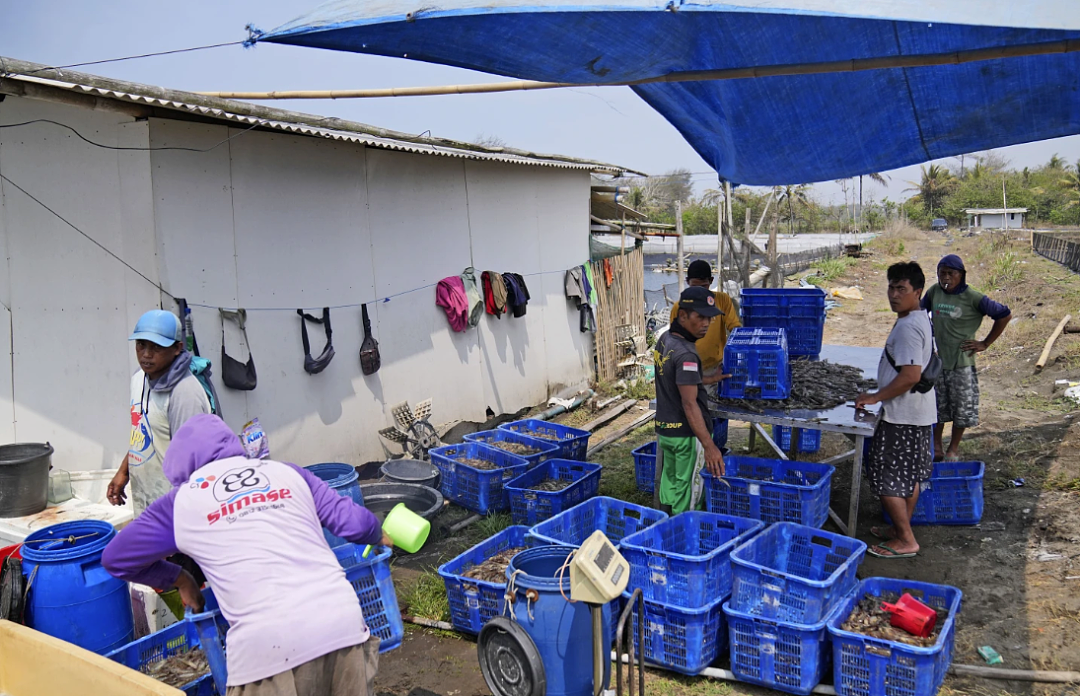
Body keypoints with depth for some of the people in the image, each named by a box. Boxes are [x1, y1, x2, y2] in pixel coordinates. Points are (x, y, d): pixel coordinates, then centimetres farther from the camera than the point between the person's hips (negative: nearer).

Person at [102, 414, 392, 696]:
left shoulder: (181, 501, 16)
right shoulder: (287, 471, 20)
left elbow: (115, 559, 28)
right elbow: (354, 523, 14)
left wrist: (181, 580, 41)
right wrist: (378, 537, 36)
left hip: (268, 644, -2)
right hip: (342, 622, 3)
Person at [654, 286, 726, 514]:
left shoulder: (664, 339, 5)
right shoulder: (686, 354, -23)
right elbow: (689, 404, -26)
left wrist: (703, 380, 24)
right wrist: (709, 446, -27)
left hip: (664, 428, 9)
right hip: (686, 434, -9)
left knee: (669, 486, 18)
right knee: (687, 495, 1)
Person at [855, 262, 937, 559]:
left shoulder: (908, 327, -22)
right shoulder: (922, 320, 11)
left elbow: (910, 376, -28)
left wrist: (875, 397, -18)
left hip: (902, 417, -10)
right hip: (919, 414, 11)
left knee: (886, 479, -3)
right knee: (910, 476, 18)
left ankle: (905, 541, 4)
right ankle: (902, 529, 31)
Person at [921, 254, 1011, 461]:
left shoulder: (972, 297, -13)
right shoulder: (934, 292, -1)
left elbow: (1005, 315, -8)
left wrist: (985, 343, -6)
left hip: (961, 361, -4)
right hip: (936, 359, 4)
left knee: (961, 408, 8)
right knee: (936, 406, 13)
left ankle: (953, 449, 25)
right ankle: (936, 448, 27)